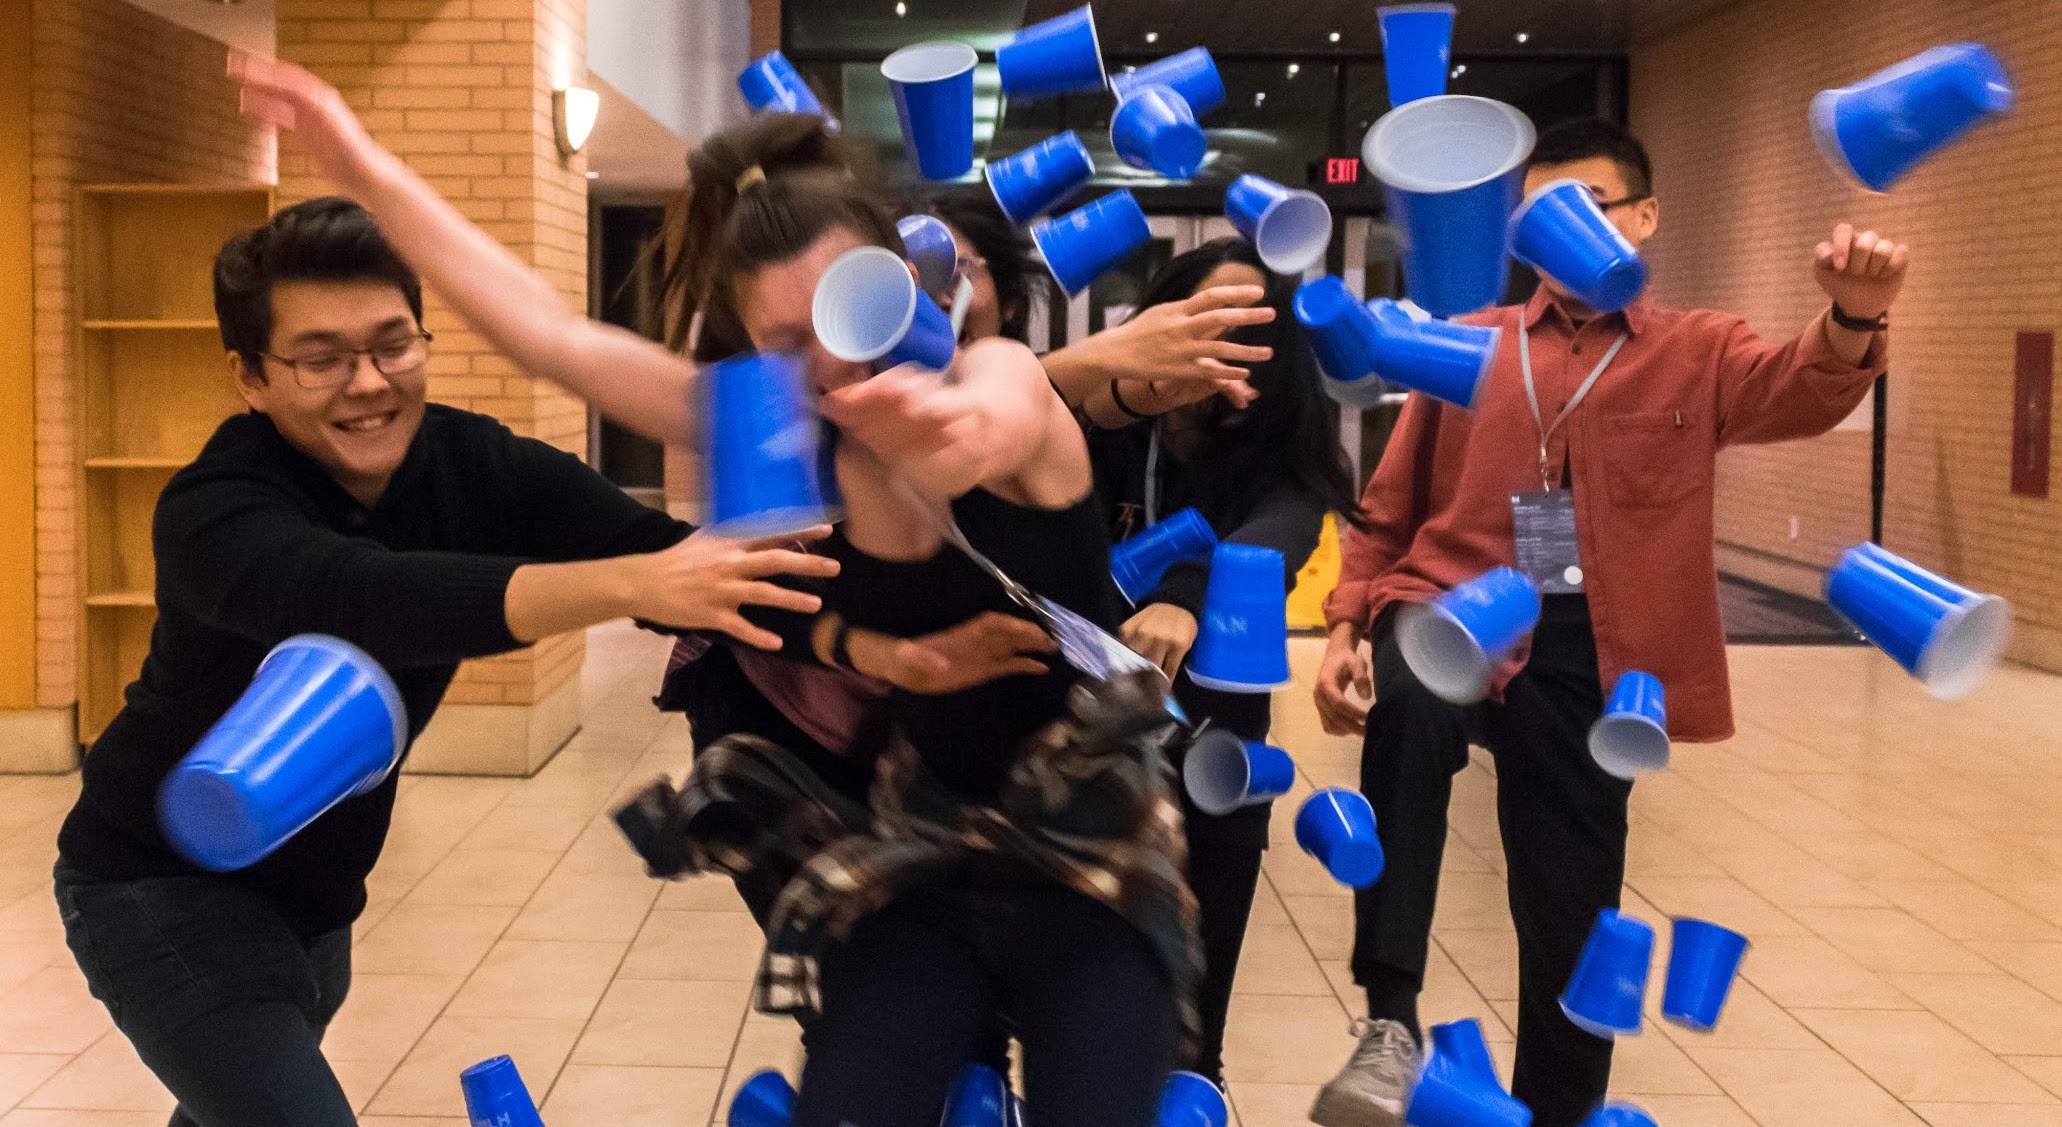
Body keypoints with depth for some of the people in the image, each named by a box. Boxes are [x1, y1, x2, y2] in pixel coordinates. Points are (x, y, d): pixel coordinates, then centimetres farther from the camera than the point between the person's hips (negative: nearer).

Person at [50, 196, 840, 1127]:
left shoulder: (475, 463, -13)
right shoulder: (213, 512, -29)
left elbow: (667, 554, -26)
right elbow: (372, 599, -50)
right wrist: (633, 581, -62)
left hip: (312, 891, 6)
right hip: (165, 886, -6)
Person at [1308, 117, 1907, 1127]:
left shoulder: (1697, 353, 10)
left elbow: (1801, 391, -11)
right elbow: (1390, 507, 14)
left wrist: (1854, 318, -33)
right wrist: (1346, 630, 1)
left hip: (1588, 657, 1)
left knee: (1570, 920, 6)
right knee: (1404, 704, -36)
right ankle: (1391, 1025, -31)